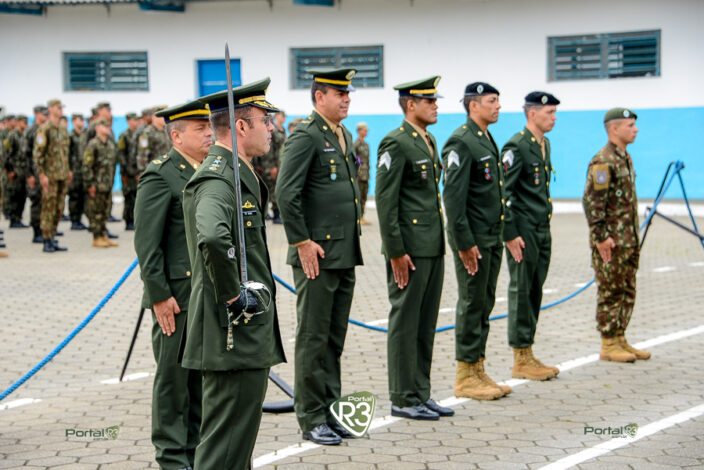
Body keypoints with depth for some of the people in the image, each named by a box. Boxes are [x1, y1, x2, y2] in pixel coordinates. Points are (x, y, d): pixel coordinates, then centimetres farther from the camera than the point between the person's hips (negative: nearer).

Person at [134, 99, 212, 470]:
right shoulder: (160, 176, -10)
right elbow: (147, 244, -13)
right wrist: (159, 295, -16)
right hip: (178, 296, -7)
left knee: (205, 375, 13)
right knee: (174, 376, 4)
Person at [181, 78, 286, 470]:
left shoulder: (239, 174, 15)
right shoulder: (217, 179, -18)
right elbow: (212, 239, -38)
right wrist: (233, 296, -26)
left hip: (249, 333, 10)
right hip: (234, 335, -10)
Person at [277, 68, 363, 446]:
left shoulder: (344, 137, 16)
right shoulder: (305, 136, -12)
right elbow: (286, 194, -19)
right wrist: (302, 242, -18)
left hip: (346, 254, 9)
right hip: (318, 254, -8)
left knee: (335, 338, 14)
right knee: (313, 339, 0)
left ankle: (331, 410, 22)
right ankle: (311, 418, 7)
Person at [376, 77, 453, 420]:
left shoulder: (429, 141, 15)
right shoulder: (396, 143, -13)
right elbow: (385, 201, -16)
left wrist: (441, 242, 18)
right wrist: (396, 251, -18)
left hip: (433, 247, 9)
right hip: (410, 249, -9)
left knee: (426, 324, 13)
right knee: (405, 323, -1)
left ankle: (421, 394, 20)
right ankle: (403, 399, 6)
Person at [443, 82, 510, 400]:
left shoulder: (488, 141, 16)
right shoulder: (461, 142, -14)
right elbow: (453, 196, -19)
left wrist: (499, 235, 17)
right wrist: (465, 242, -21)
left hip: (492, 238, 9)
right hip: (473, 239, -9)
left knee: (484, 305, 12)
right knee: (471, 305, -3)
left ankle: (478, 371, 20)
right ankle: (466, 377, 4)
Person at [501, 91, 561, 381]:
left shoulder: (545, 145, 14)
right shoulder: (516, 146, -14)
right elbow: (502, 192, -17)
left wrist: (546, 220, 19)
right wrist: (510, 234, -19)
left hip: (543, 230, 9)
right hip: (523, 232, -9)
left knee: (535, 292, 12)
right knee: (521, 292, -2)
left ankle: (528, 355, 19)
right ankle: (521, 360, 4)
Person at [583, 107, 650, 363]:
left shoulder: (625, 157, 15)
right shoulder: (603, 161, -16)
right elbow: (592, 202, -20)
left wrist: (634, 237, 20)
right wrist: (601, 237, -21)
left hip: (628, 240, 9)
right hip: (611, 241, -9)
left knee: (627, 291, 13)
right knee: (610, 292, -3)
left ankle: (620, 339, 21)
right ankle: (608, 345, 3)